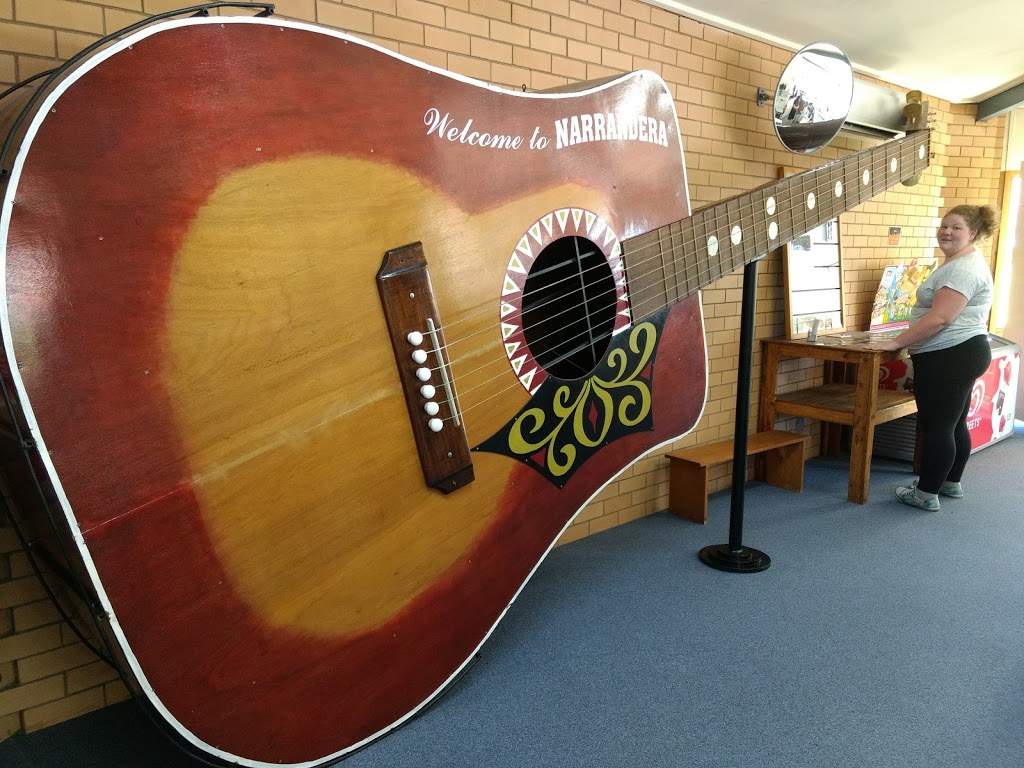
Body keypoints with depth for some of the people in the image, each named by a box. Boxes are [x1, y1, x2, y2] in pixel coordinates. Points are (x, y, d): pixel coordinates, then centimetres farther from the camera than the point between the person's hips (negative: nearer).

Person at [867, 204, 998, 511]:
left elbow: (939, 318, -25)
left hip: (949, 358, -11)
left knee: (936, 426, -5)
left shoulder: (963, 268, -18)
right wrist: (907, 341, 25)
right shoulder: (960, 263, 18)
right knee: (954, 424, 18)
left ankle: (926, 494, 3)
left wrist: (895, 343, -22)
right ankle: (951, 483, 30)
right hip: (957, 355, 11)